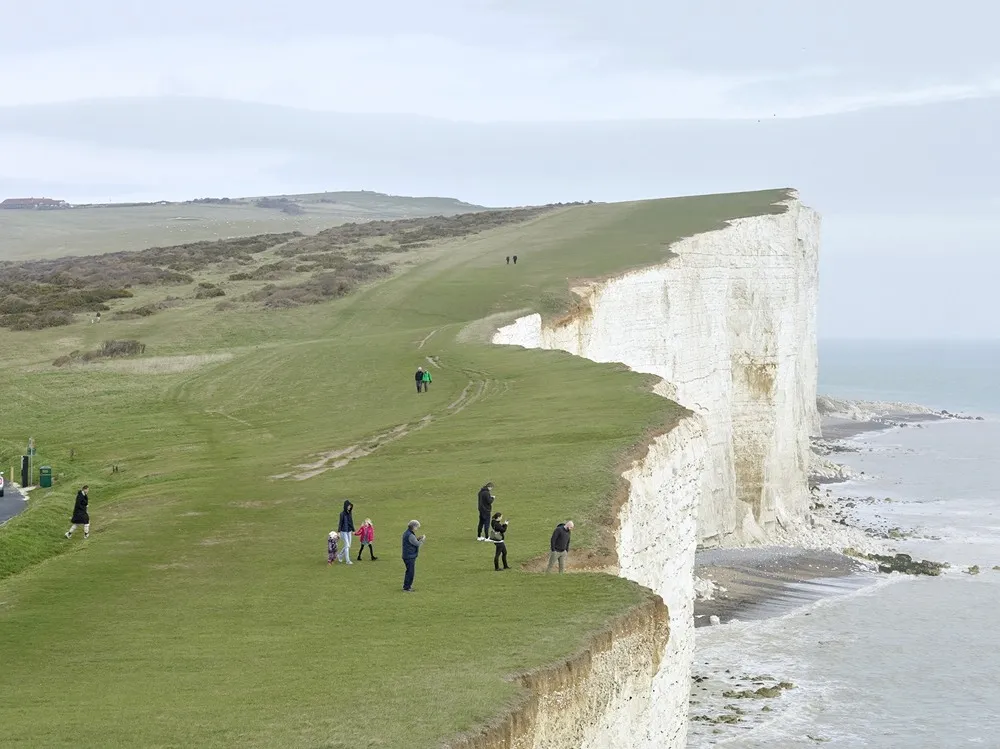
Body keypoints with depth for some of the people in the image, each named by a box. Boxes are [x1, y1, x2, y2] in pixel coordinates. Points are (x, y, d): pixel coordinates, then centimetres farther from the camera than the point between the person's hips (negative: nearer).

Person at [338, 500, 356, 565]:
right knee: (347, 546, -6)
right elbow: (340, 523, -13)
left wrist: (353, 530, 15)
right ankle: (348, 560, 1)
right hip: (344, 532, -7)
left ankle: (340, 556, 32)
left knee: (348, 546, 11)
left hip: (349, 531, 7)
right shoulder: (342, 514, -13)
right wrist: (338, 531, -16)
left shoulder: (350, 513, 5)